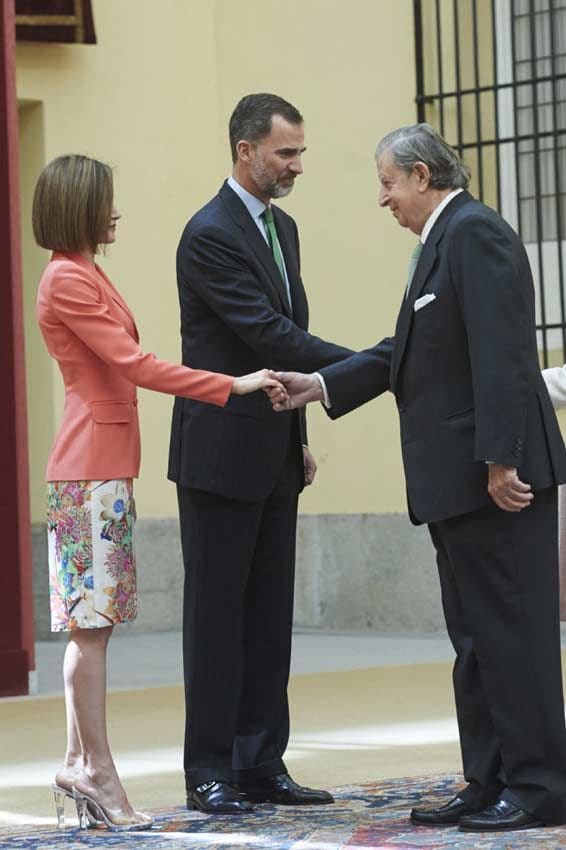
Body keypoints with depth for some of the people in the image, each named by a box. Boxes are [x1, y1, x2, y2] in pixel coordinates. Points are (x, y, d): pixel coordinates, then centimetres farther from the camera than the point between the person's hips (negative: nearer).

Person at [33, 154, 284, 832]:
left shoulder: (83, 275, 18)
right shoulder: (67, 280, -12)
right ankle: (97, 773, -5)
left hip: (103, 466, 10)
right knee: (90, 623, -7)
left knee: (88, 624, 8)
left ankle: (78, 768, 11)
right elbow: (133, 364, -17)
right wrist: (231, 386, -16)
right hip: (91, 469, -10)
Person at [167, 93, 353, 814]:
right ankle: (209, 773, 3)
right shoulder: (210, 234, -15)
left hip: (273, 456, 8)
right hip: (221, 453, -8)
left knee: (269, 613, 9)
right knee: (217, 612, -2)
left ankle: (261, 765, 14)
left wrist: (300, 437, 16)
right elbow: (270, 336, -21)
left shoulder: (283, 228, 14)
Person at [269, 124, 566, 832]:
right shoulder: (442, 241, 18)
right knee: (474, 635, 12)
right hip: (456, 480, 11)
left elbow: (499, 353, -21)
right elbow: (405, 350, 20)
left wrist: (500, 458, -24)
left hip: (499, 475, -11)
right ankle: (490, 784, 18)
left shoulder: (475, 232, -13)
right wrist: (321, 386, 11)